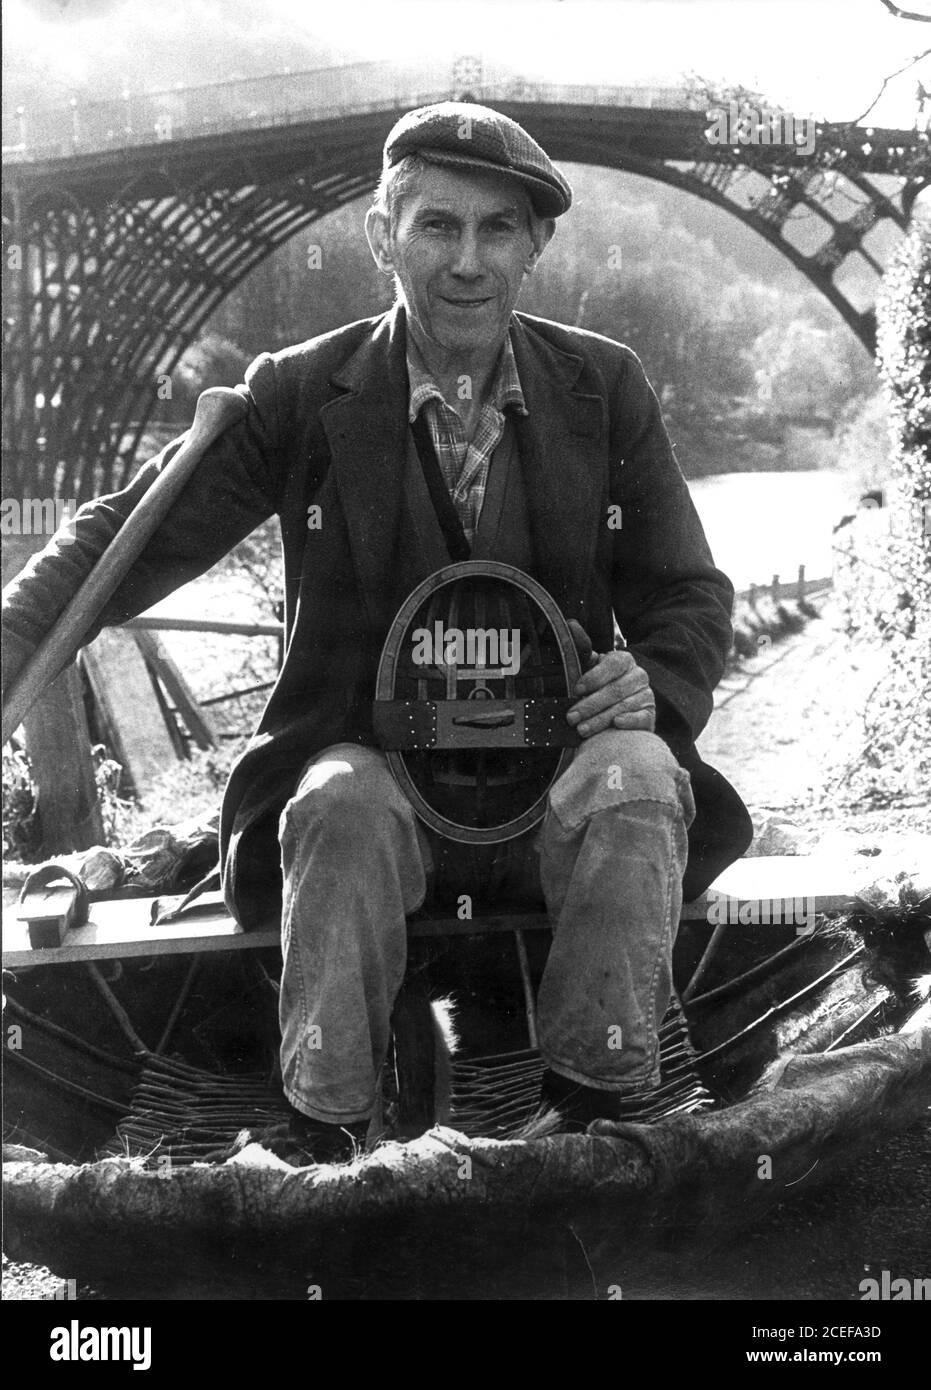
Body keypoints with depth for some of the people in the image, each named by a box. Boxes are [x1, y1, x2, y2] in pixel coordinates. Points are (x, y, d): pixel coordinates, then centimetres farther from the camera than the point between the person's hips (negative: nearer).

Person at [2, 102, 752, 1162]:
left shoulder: (604, 388, 4)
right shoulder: (298, 398, -1)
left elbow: (688, 594, 10)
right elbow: (129, 538, 0)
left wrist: (654, 686, -13)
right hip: (366, 750, -1)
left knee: (637, 782, -31)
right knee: (344, 810, -35)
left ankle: (597, 1112, -18)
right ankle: (322, 1133, -20)